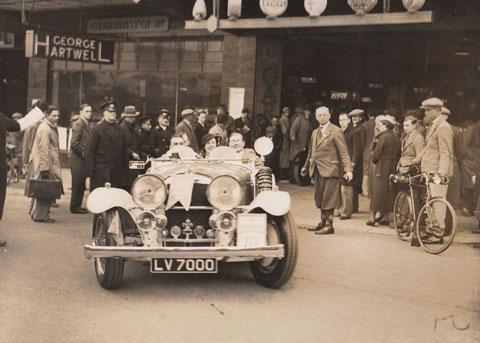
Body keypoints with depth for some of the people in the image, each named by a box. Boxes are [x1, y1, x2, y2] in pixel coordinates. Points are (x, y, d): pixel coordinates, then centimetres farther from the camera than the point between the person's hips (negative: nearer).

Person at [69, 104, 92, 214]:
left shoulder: (86, 124, 15)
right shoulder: (79, 124, -13)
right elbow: (74, 143, -20)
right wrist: (83, 153, -13)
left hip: (83, 159, 9)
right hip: (78, 159, -9)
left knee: (81, 185, 12)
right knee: (78, 184, -3)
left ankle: (77, 205, 20)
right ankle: (75, 206, 5)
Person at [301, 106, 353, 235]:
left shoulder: (335, 131, -6)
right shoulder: (315, 132, 17)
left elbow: (343, 152, -10)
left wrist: (348, 170, -19)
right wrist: (306, 167, 27)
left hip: (329, 170, -7)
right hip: (317, 170, 7)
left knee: (328, 199, -5)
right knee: (320, 199, 13)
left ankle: (329, 225, 1)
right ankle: (323, 222, 24)